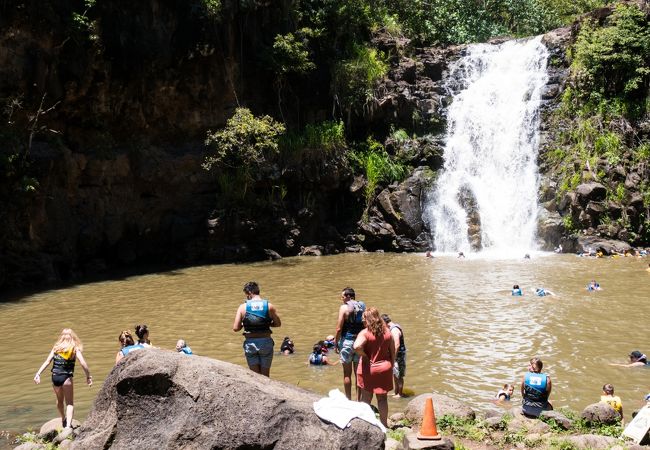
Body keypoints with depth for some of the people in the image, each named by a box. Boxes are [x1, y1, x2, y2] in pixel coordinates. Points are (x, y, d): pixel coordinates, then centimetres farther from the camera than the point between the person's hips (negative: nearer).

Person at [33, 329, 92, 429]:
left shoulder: (56, 347, 8)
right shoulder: (75, 349, -1)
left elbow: (47, 362, -1)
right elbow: (83, 363, -10)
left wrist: (38, 373, -4)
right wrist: (88, 376, -3)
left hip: (55, 377, 4)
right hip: (66, 378, -4)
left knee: (59, 400, 25)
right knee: (69, 403, 5)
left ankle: (63, 420, 45)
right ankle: (68, 425, -13)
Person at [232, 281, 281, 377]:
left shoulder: (243, 307, -5)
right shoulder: (269, 306, -2)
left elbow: (235, 328, -7)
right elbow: (278, 323, 7)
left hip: (250, 343, -1)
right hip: (266, 342, 1)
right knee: (265, 375, 13)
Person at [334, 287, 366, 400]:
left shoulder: (344, 307, -10)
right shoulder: (362, 307, 5)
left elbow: (339, 329, -13)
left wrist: (336, 344, -4)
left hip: (347, 341, -5)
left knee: (347, 374, 5)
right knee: (358, 373, 11)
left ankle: (348, 399, 10)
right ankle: (358, 400, 15)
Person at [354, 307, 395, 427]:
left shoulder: (365, 333, -14)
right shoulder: (387, 332, 2)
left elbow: (357, 346, -32)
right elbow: (393, 352, 7)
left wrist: (364, 356, -15)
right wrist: (391, 366, 16)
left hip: (368, 369, -4)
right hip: (384, 368, 4)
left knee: (366, 398, 8)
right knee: (382, 398, 13)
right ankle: (384, 424, 20)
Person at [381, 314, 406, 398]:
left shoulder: (394, 330, -23)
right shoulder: (394, 327, 9)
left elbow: (397, 345, -29)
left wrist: (393, 358, -26)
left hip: (399, 355, -10)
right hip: (396, 354, 10)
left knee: (398, 375, 2)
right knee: (395, 375, 18)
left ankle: (400, 394, 13)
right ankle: (396, 392, 29)